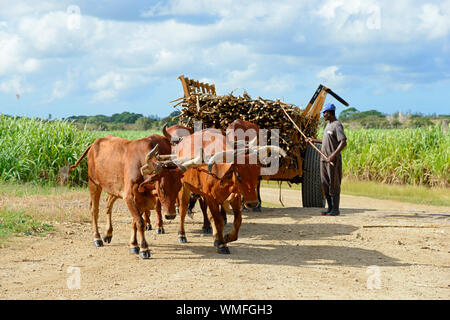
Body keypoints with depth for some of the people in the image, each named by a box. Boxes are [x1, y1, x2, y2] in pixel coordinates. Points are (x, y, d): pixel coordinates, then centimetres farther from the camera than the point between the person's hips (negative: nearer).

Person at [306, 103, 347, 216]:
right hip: (324, 159, 9)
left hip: (333, 160, -9)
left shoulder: (337, 125, -14)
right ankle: (330, 208, 18)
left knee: (333, 185, -4)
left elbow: (343, 142, -23)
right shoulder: (328, 125, 16)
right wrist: (314, 140, 30)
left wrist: (333, 155, -30)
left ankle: (335, 209, 1)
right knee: (325, 184, 10)